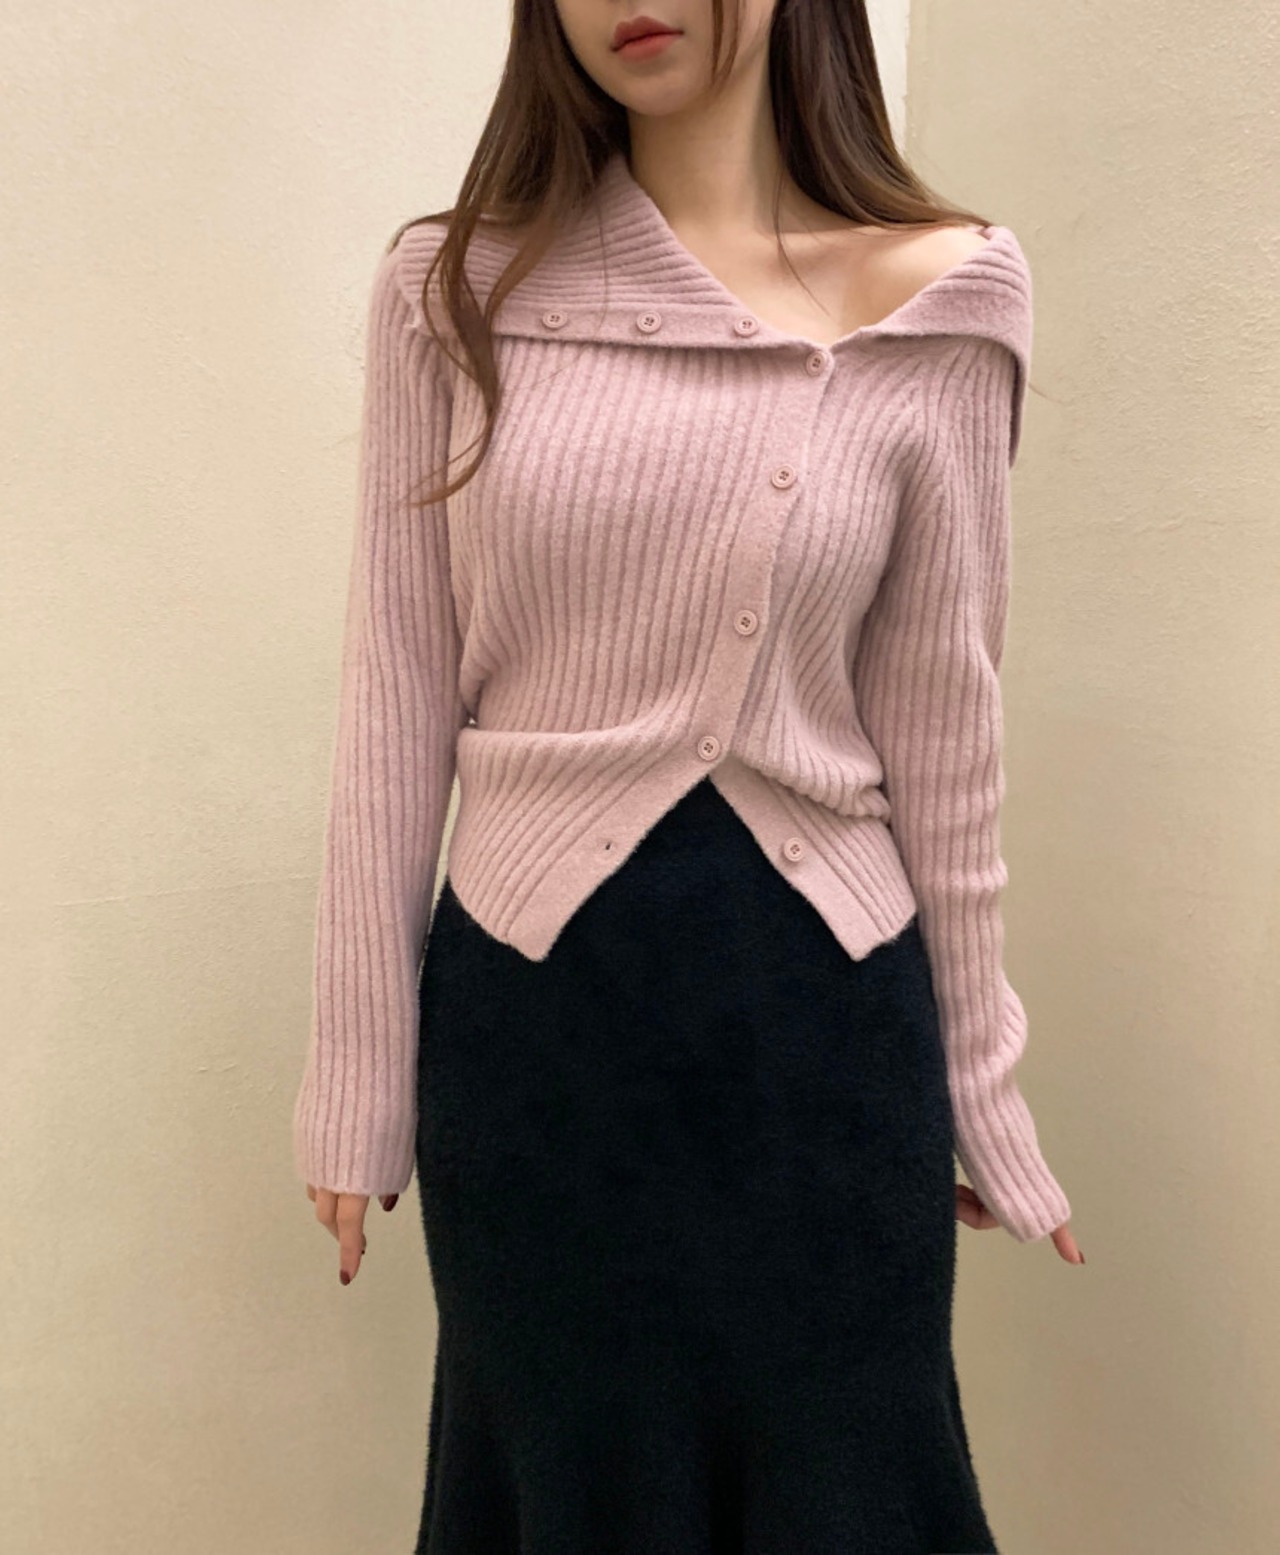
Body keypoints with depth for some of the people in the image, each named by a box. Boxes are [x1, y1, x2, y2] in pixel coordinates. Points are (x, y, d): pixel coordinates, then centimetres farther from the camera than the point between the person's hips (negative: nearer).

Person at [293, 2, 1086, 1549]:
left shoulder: (942, 296, -2)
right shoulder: (455, 286, 0)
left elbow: (937, 725, 0)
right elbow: (396, 708, -1)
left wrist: (978, 1086, 6)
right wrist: (358, 1085, 1)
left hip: (820, 1014, 0)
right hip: (527, 1013, 1)